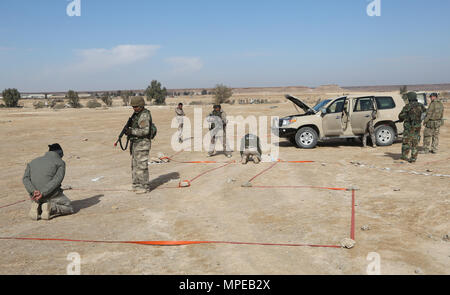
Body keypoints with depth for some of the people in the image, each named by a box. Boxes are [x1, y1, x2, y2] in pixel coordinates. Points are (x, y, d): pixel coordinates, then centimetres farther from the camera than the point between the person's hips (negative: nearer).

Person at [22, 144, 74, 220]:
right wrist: (42, 194, -21)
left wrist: (33, 191, -15)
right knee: (69, 209, 18)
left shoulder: (33, 162, 17)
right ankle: (50, 208, -11)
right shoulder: (60, 162, 3)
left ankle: (36, 208, 0)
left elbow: (25, 179, -1)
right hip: (51, 195, -5)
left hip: (35, 195, 5)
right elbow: (57, 180, -16)